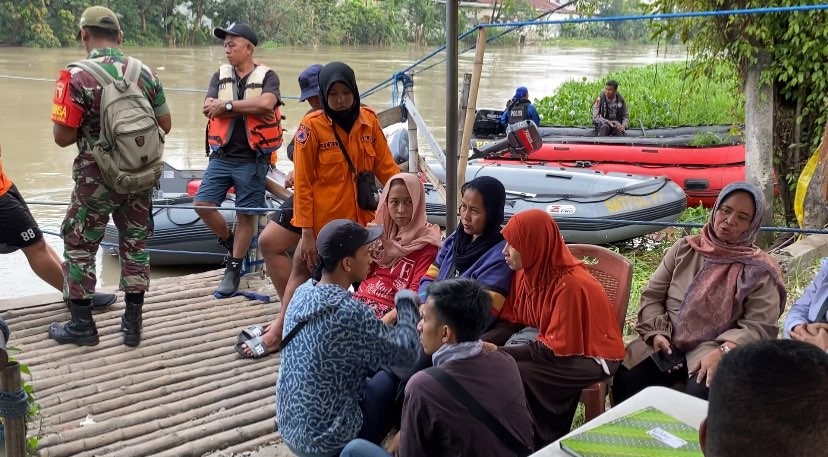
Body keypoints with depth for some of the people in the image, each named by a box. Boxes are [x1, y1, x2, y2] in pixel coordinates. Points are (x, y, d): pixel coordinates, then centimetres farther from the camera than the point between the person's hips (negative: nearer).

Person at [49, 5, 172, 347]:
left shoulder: (77, 77, -16)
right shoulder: (145, 72, -2)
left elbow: (63, 136, -16)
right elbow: (165, 125, 5)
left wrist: (89, 127, 4)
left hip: (97, 179, -4)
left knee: (79, 246, 13)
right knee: (135, 244, 15)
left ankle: (82, 325, 19)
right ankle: (132, 324, 20)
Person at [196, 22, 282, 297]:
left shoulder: (267, 77, -1)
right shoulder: (220, 76, 10)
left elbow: (267, 103, -22)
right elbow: (208, 108, -7)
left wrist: (227, 105, -15)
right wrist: (250, 109, -15)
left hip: (252, 159, -4)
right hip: (221, 155, 4)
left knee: (246, 214, 3)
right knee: (202, 204, -4)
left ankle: (234, 269, 16)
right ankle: (229, 242, 23)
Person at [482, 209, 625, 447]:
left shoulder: (571, 285, -28)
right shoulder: (527, 272, -5)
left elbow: (554, 350, -27)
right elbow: (510, 321, 3)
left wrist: (498, 352, -27)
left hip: (589, 356, -7)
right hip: (548, 341, 8)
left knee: (517, 373, -29)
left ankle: (541, 441, -8)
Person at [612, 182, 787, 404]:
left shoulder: (759, 270, 1)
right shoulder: (684, 249, 11)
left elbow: (759, 326, -8)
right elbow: (651, 296, 11)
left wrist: (723, 352, -24)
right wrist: (656, 332, -8)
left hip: (714, 349, -3)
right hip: (667, 342, 3)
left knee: (701, 395, -35)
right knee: (625, 381, -25)